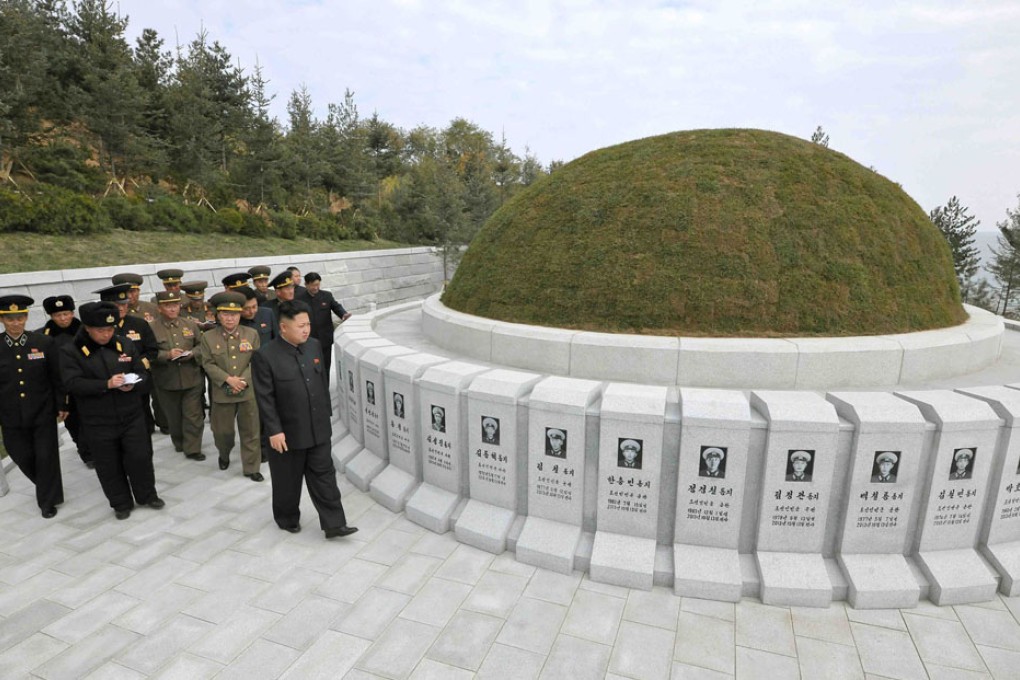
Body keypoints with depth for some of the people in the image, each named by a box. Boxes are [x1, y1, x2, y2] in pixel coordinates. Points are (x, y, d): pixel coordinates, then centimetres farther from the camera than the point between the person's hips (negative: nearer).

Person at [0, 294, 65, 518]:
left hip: (43, 413, -1)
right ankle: (47, 488, 39)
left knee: (46, 457, 5)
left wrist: (61, 406, -1)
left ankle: (48, 501, 23)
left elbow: (57, 377, -1)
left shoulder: (44, 342, -5)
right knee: (23, 457, 13)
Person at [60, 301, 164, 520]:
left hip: (132, 416, 2)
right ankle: (121, 503, 29)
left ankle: (147, 495, 28)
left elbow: (143, 375, 5)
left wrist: (133, 385, -17)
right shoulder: (70, 351, -6)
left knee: (140, 458, 7)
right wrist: (106, 384, -29)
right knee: (109, 466, 11)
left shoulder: (126, 344, 2)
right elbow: (73, 383, -17)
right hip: (98, 422, -1)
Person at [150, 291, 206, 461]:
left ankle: (192, 448, 11)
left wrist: (192, 353, -12)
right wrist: (167, 355, -21)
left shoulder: (191, 324, 4)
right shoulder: (152, 329, -4)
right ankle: (179, 443, 34)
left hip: (192, 379, 1)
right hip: (167, 381, -1)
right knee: (174, 416, 14)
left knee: (193, 415, 1)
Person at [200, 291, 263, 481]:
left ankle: (251, 468, 17)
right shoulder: (208, 337, -1)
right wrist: (228, 379, -17)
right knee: (222, 430, 11)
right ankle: (224, 455, 42)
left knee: (250, 431, 5)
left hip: (249, 392, 0)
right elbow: (208, 364, -4)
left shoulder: (252, 334, 1)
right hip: (222, 393, 0)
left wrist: (243, 380, -14)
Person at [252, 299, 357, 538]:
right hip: (288, 432, -4)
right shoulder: (265, 356, -15)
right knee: (288, 481, 13)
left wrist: (326, 413, 13)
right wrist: (274, 430, -16)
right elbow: (265, 397, -15)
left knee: (324, 475, 8)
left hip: (318, 429, 4)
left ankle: (333, 524, 15)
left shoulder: (314, 345, 1)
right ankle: (288, 519, 36)